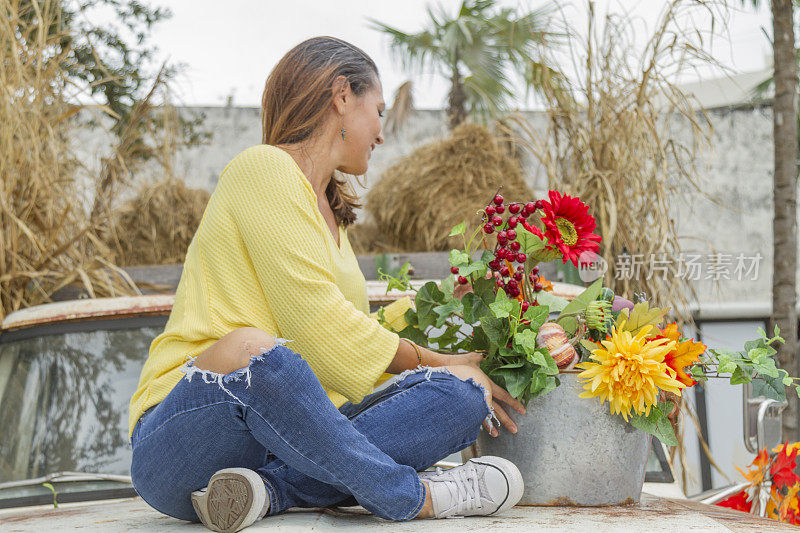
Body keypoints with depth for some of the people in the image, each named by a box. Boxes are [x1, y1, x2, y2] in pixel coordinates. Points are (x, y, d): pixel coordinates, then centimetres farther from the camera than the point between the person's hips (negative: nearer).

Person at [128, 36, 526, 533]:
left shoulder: (329, 212, 23)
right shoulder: (263, 168, -6)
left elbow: (354, 336, 29)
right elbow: (317, 324, -12)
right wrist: (430, 361, 0)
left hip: (285, 435, 8)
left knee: (460, 392, -9)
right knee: (253, 351, -41)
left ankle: (269, 491, -23)